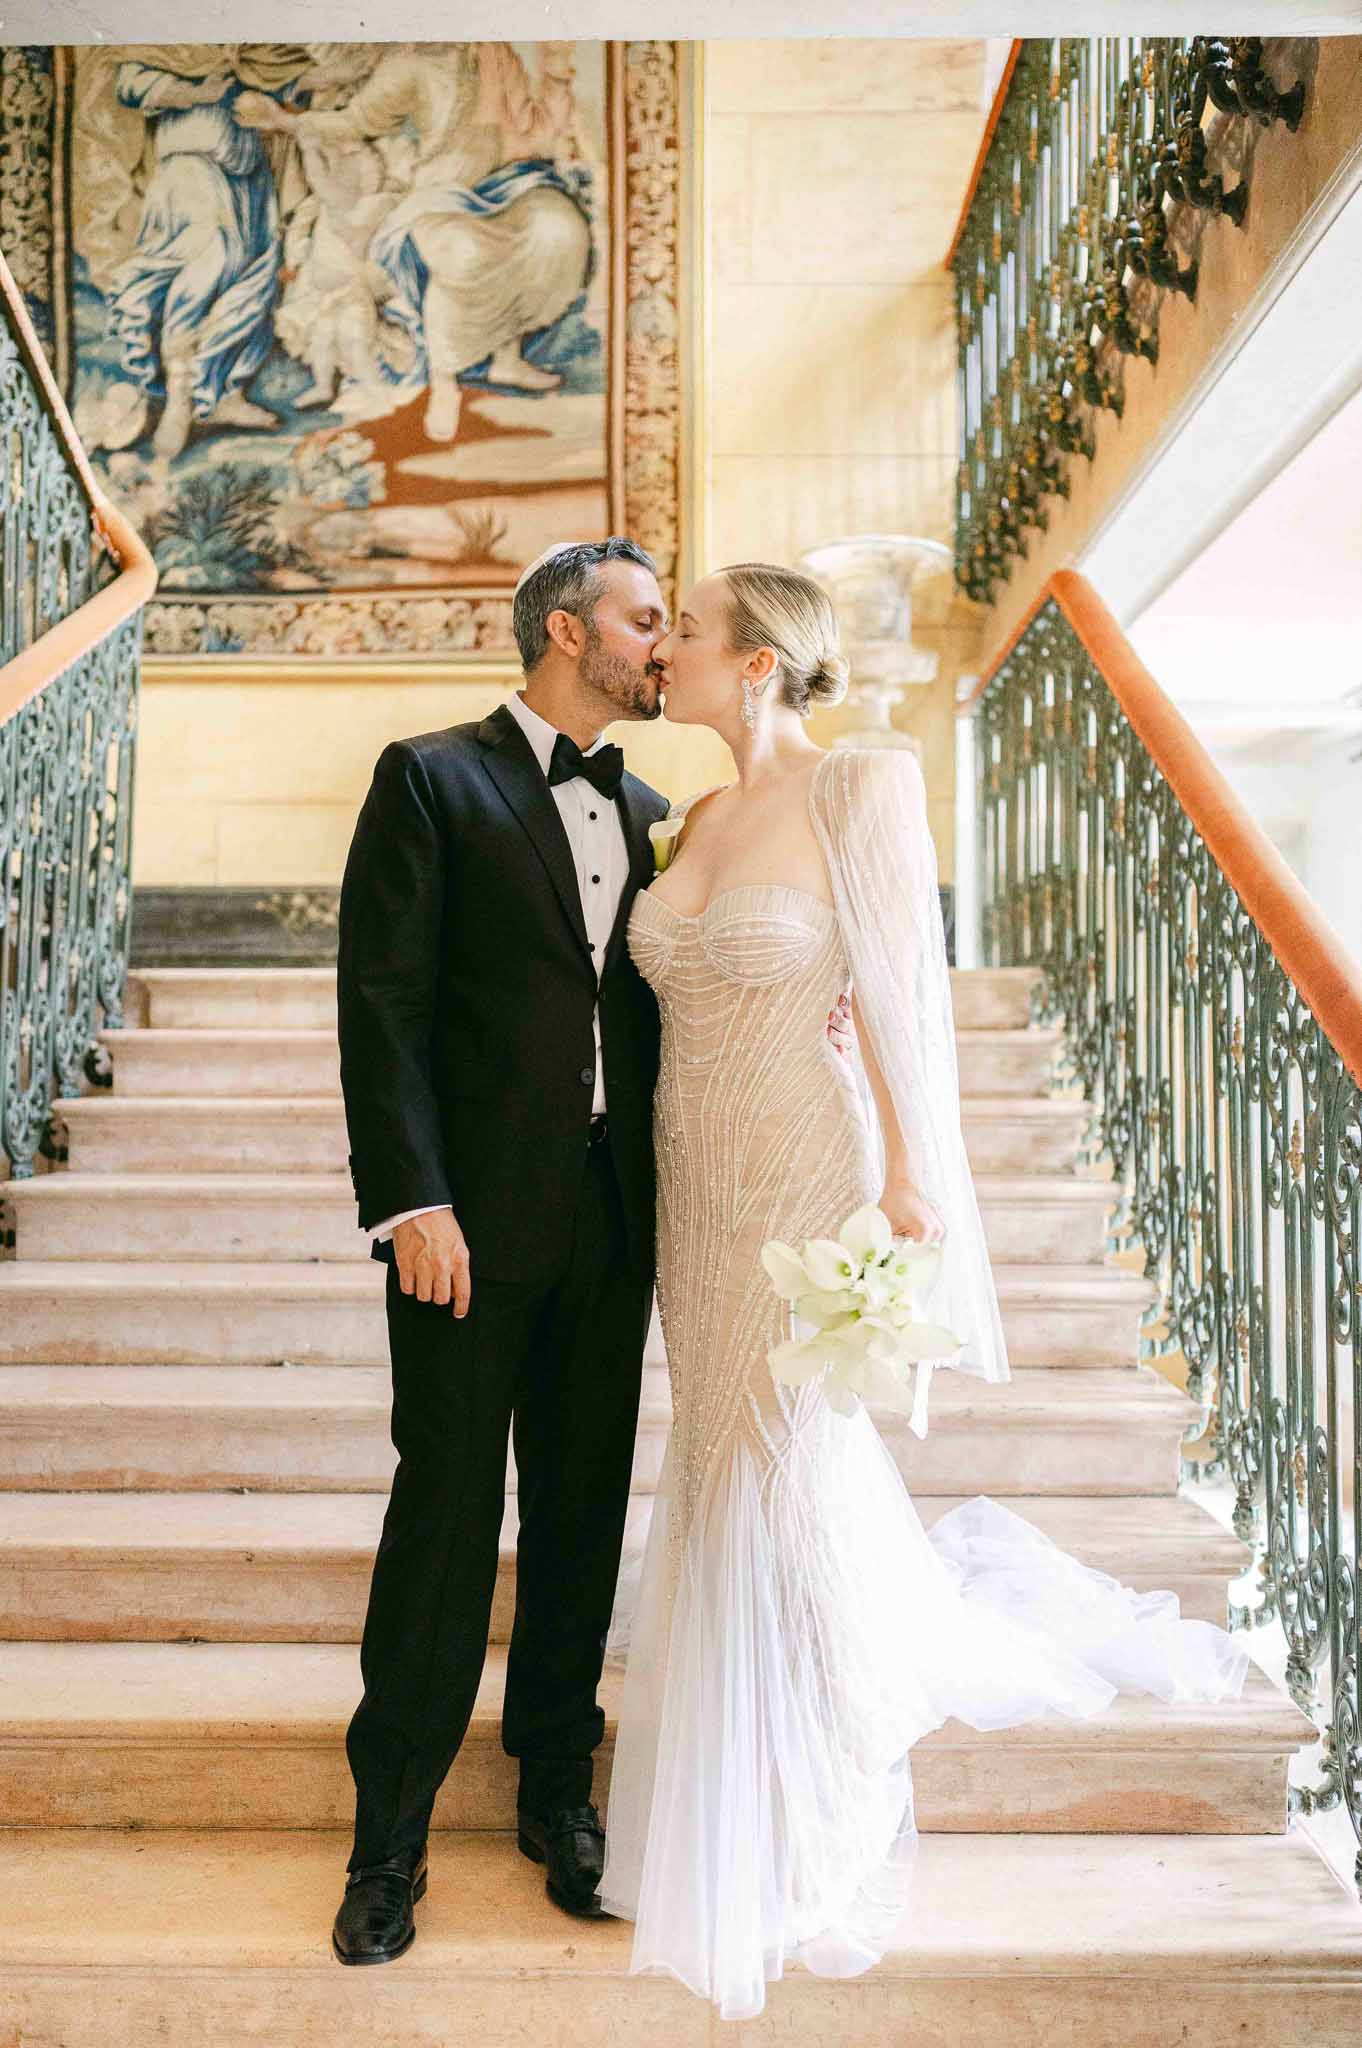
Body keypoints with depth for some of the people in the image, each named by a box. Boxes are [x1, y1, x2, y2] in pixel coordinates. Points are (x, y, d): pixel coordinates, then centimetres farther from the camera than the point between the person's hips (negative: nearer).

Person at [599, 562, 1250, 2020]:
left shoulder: (863, 788, -11)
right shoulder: (698, 818, 9)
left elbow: (900, 997, -12)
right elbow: (683, 997, 12)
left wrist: (908, 1186, -13)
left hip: (803, 1182, -7)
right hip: (698, 1184, 7)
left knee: (789, 1475, 4)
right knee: (721, 1466, 14)